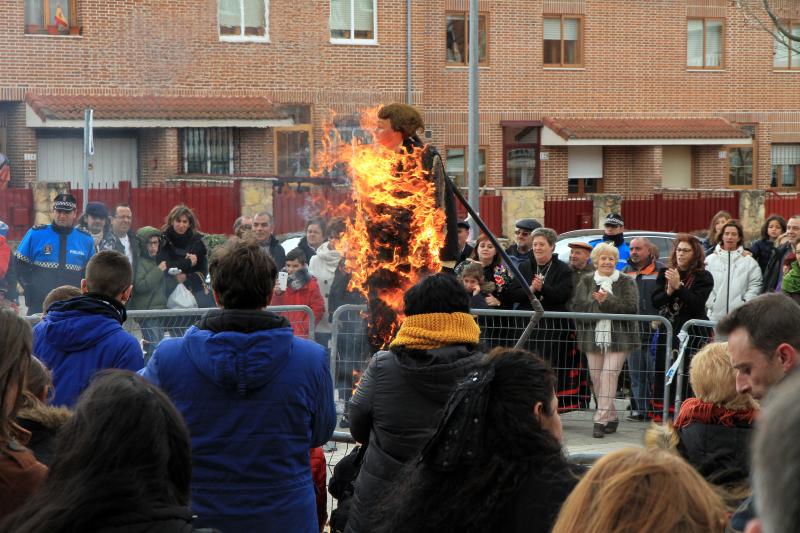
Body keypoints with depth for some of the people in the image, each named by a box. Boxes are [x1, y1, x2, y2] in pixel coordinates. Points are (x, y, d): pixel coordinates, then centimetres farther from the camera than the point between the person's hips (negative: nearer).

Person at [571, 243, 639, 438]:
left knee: (609, 376, -13)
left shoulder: (626, 282, 4)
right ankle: (611, 417, 18)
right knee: (596, 378, 4)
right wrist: (598, 303, -14)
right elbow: (577, 306, -1)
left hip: (618, 338, -3)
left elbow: (631, 307, -10)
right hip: (593, 337, 3)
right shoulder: (586, 282, 11)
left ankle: (601, 420, -14)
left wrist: (607, 301, -19)